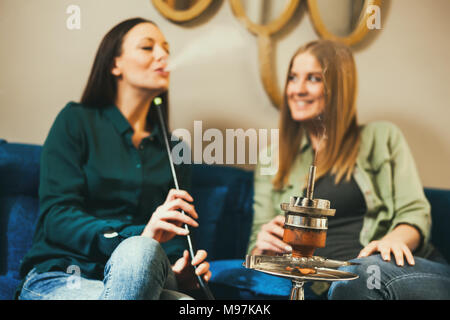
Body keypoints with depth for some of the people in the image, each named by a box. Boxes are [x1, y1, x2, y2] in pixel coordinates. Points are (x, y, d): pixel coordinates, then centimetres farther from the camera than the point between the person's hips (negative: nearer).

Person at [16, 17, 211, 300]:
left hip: (136, 276, 3)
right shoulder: (77, 121, 6)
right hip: (60, 279, -3)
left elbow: (175, 245, 14)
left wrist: (181, 271, -11)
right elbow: (56, 216, -6)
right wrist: (139, 236, -22)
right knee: (140, 249, -36)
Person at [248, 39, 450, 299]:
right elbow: (258, 249, 19)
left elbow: (415, 212, 7)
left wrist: (395, 239, -16)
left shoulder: (383, 137, 17)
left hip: (408, 268, 2)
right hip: (330, 284, -2)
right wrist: (263, 246, -7)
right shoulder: (275, 161, 21)